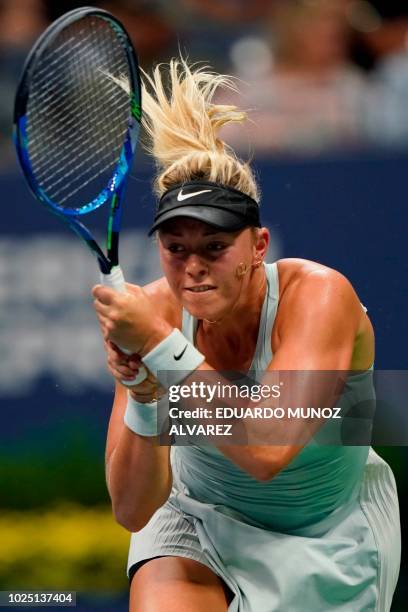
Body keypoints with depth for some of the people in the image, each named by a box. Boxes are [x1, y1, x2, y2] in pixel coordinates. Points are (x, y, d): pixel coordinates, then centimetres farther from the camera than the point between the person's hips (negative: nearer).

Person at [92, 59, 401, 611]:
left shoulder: (319, 296, -27)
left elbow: (267, 453, -42)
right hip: (201, 520, 1)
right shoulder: (154, 312, -18)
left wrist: (160, 345, -42)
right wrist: (142, 398, -37)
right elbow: (133, 511, -20)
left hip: (333, 537, 0)